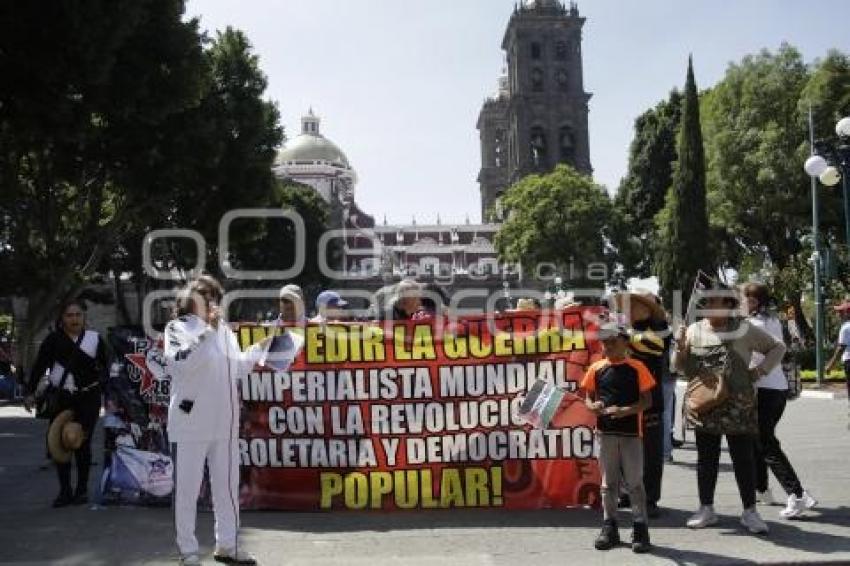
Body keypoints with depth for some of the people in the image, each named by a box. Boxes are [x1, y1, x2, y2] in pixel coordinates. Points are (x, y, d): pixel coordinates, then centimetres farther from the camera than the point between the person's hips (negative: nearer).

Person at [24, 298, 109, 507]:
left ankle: (82, 489, 13)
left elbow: (106, 368, 9)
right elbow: (39, 366, 1)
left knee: (82, 443, 0)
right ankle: (65, 490, 9)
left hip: (88, 398, -1)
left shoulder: (95, 339, 5)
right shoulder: (54, 340, 3)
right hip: (60, 398, 1)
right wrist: (30, 393, -6)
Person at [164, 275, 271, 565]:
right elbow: (179, 363, -20)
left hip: (224, 422, 6)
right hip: (191, 422, -6)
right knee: (187, 488, 3)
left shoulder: (225, 329, 12)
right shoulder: (177, 327, -3)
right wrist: (208, 332, -20)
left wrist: (260, 347, 5)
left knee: (227, 484, 13)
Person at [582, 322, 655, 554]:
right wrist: (592, 406, -12)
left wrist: (625, 410, -20)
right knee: (608, 482, 12)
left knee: (635, 482, 3)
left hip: (631, 432, -3)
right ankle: (609, 527, 23)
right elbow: (589, 396, 10)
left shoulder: (637, 368, -5)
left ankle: (640, 529, 13)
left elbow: (647, 400, -6)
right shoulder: (596, 369, 3)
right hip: (605, 432, 3)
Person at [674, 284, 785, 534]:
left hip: (738, 406, -2)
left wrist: (760, 370, -4)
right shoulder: (694, 331, 4)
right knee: (706, 458, 10)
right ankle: (706, 509, 22)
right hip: (703, 405, 2)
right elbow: (682, 368, 8)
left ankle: (750, 511, 16)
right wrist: (681, 348, -12)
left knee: (744, 458, 4)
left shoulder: (745, 330, -2)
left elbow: (777, 348, 8)